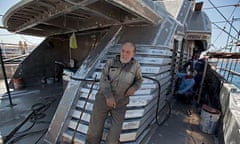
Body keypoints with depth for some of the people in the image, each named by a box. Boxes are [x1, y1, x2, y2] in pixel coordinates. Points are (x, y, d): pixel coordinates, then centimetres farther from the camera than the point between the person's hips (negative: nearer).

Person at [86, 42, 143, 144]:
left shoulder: (135, 66, 3)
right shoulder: (110, 62, 2)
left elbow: (139, 80, 15)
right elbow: (104, 79, -7)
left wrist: (134, 87, -7)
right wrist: (109, 96, -22)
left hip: (120, 103, 0)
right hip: (103, 98, 1)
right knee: (94, 131, 2)